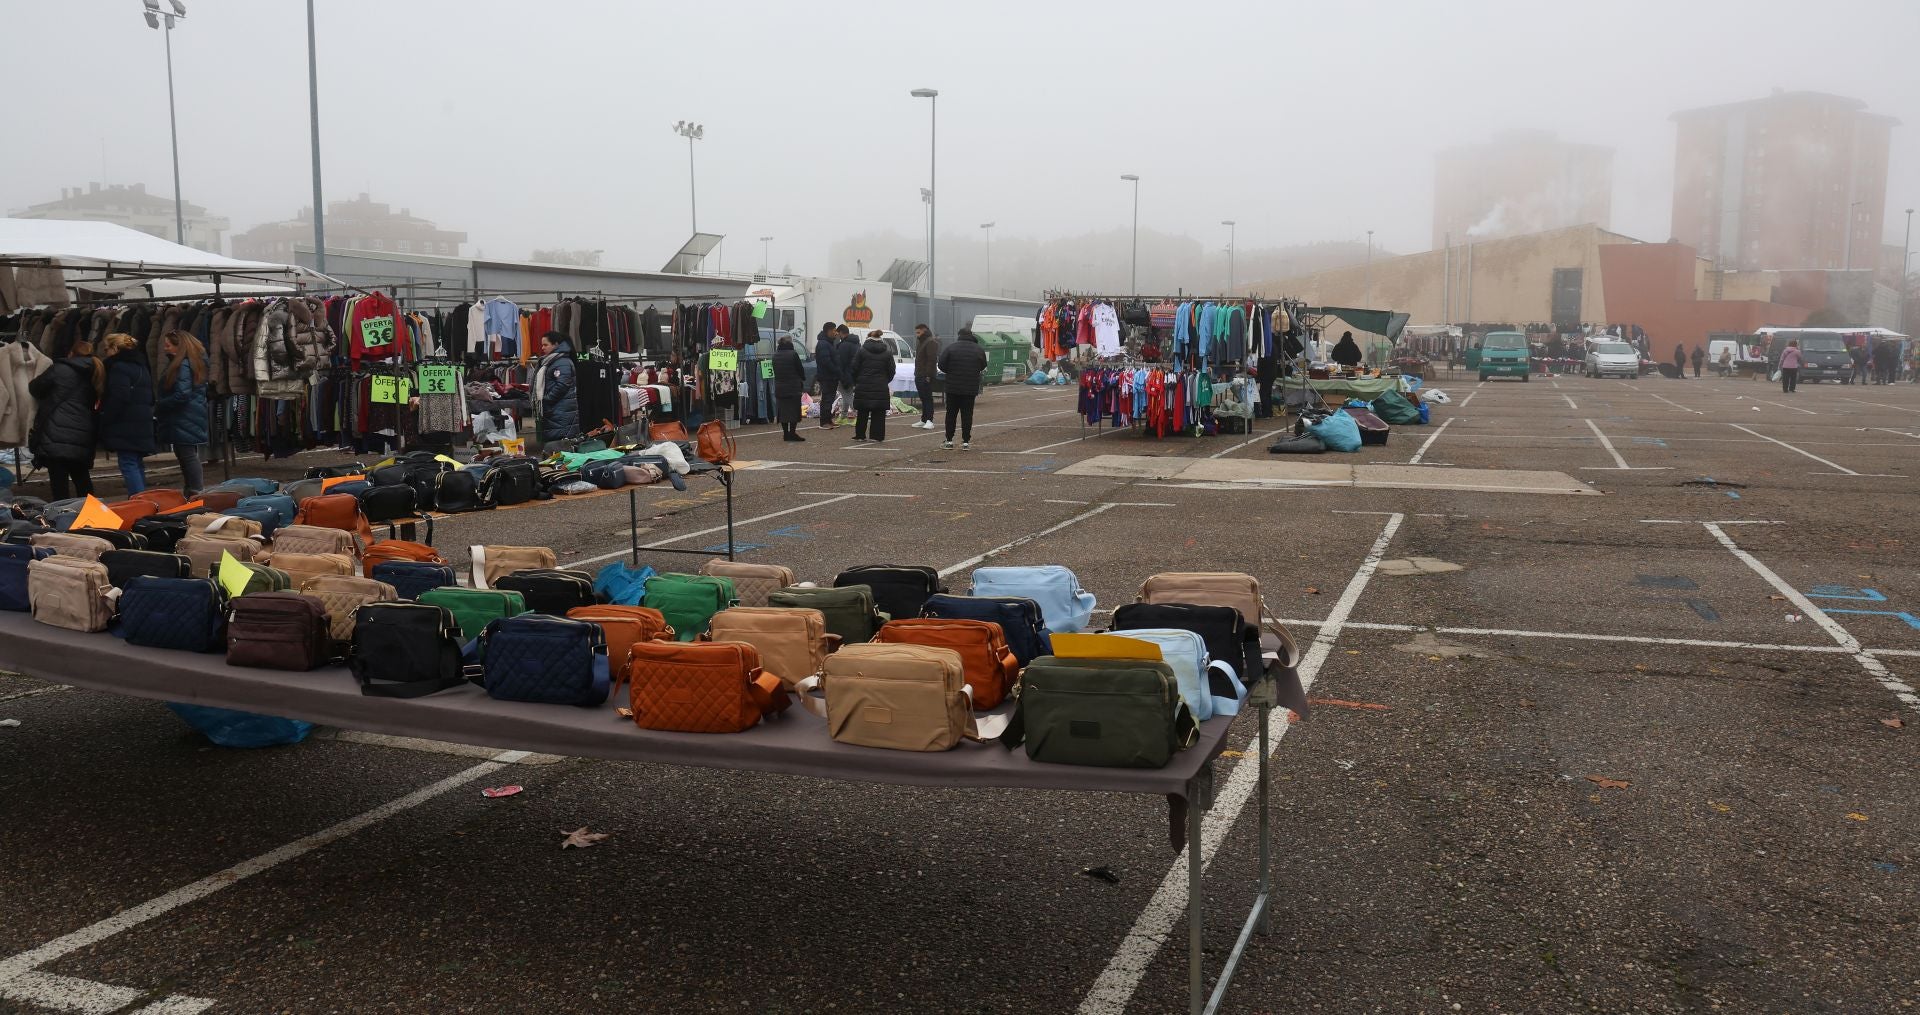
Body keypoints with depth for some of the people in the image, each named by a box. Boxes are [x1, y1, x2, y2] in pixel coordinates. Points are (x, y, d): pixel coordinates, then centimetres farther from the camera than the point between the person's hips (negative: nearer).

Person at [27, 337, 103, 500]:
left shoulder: (60, 369, -3)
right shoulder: (95, 375, 13)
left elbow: (35, 388, 7)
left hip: (56, 438, -6)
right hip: (82, 439, 6)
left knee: (60, 484, -5)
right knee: (82, 480, 15)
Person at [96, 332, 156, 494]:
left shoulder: (119, 367, -10)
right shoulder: (141, 366, 19)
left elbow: (118, 398, -18)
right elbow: (150, 398, 24)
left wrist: (105, 420, -11)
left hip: (126, 426, -9)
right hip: (143, 425, 9)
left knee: (128, 465, -10)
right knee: (138, 465, 14)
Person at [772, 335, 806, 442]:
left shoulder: (775, 356, 4)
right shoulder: (793, 354, -11)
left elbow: (775, 371, 8)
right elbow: (800, 369, -5)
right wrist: (802, 380, 14)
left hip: (779, 388, 5)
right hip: (793, 387, -5)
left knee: (782, 410, 9)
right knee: (794, 409, -1)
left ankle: (785, 433, 10)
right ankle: (792, 432, -6)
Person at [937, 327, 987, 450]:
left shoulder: (951, 348, -6)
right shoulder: (979, 350, 0)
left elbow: (942, 365, -5)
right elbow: (983, 367, 10)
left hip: (953, 387, -1)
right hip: (971, 388, 1)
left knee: (951, 414, 8)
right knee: (967, 414, 4)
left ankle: (949, 441, 10)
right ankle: (966, 442, 1)